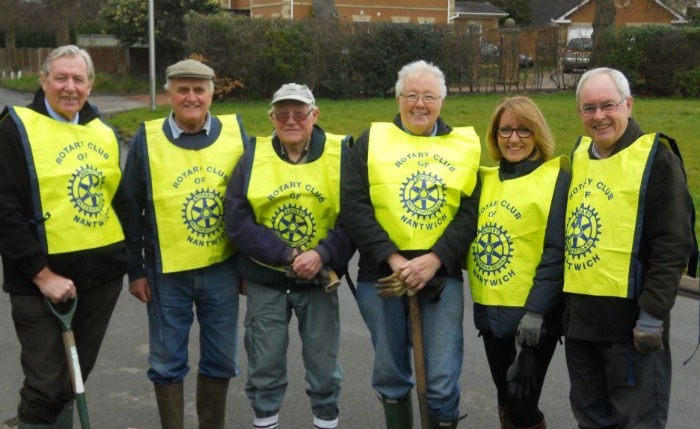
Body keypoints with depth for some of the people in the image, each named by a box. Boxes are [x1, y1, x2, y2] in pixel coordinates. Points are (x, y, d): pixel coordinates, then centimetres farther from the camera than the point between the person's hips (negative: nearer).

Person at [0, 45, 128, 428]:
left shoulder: (104, 133, 11)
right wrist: (42, 274, -18)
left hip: (102, 276, 6)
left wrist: (127, 259, 11)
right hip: (43, 279, -5)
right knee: (46, 384, -1)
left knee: (74, 378, 17)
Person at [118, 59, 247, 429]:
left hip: (222, 269, 1)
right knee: (167, 361, 8)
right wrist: (135, 270, 0)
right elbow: (131, 210, 2)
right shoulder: (147, 139, -3)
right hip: (167, 273, -1)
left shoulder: (236, 132, -1)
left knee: (221, 358, 12)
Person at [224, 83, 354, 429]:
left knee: (323, 363, 11)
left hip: (319, 280, 0)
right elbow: (236, 221, -9)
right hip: (264, 279, 1)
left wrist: (323, 255, -21)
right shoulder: (254, 156, -3)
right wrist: (286, 255, -18)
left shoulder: (340, 154, -4)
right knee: (265, 363, 10)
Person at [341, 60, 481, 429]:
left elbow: (471, 211, -1)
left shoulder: (466, 145, 7)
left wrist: (434, 260, -15)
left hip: (442, 273, 0)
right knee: (390, 373, 12)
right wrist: (393, 259, -16)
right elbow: (354, 205, -7)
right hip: (382, 272, 0)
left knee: (443, 380, 0)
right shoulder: (372, 140, 4)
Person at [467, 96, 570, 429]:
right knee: (505, 400, 17)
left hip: (531, 313, -6)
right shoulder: (485, 179, 10)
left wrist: (537, 310, -19)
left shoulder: (556, 179, -7)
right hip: (490, 309, 6)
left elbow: (556, 252, -13)